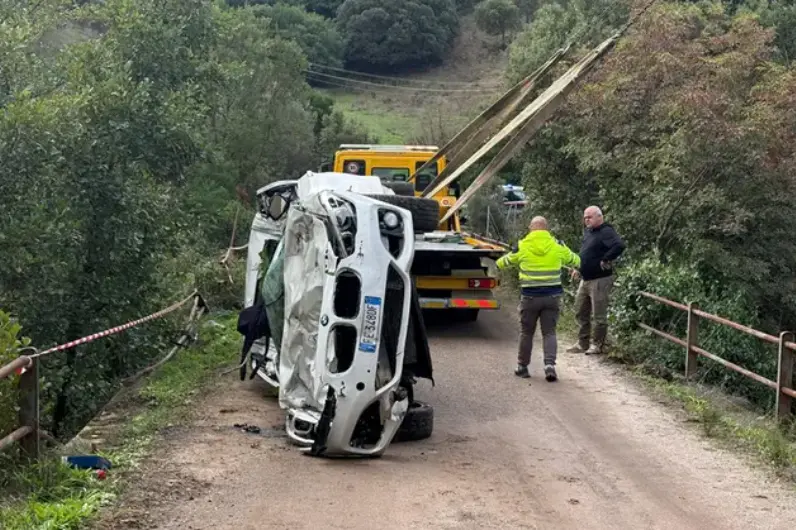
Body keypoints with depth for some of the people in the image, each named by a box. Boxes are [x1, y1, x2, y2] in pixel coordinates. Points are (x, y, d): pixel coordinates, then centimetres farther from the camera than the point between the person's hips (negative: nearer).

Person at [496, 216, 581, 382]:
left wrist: (498, 264, 39)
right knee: (549, 332, 5)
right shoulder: (557, 246, 2)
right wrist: (577, 265, 43)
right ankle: (550, 364, -11)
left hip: (530, 297, -1)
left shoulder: (522, 246, -1)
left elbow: (507, 260, 17)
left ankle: (522, 366, 19)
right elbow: (573, 260, 19)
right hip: (552, 296, 1)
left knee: (526, 332, 12)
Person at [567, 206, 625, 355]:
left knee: (599, 315, 0)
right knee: (581, 312, 15)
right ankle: (583, 343, 24)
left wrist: (606, 261, -25)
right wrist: (578, 268, 17)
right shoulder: (587, 231, 13)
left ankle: (598, 345, 10)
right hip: (585, 279, 10)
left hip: (600, 280, -10)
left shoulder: (606, 232, -16)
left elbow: (619, 246, -33)